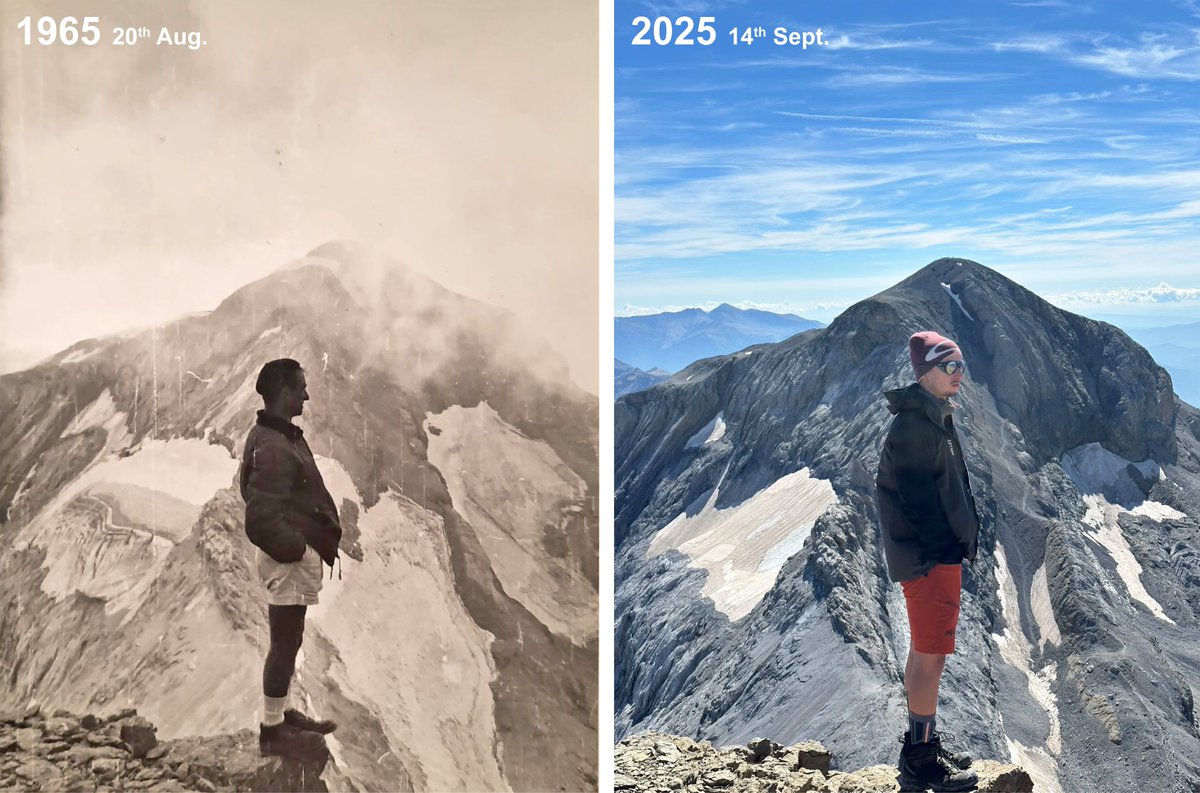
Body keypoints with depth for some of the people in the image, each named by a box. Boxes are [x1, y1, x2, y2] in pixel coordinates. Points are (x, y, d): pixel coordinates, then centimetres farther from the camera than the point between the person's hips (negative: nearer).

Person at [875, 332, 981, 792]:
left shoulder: (936, 419, 15)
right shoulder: (913, 425, -17)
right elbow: (916, 497, -20)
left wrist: (960, 542, 16)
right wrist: (940, 549, -19)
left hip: (942, 555, 10)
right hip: (930, 559, -10)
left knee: (924, 654, 16)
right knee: (931, 658, -4)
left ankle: (922, 748, 27)